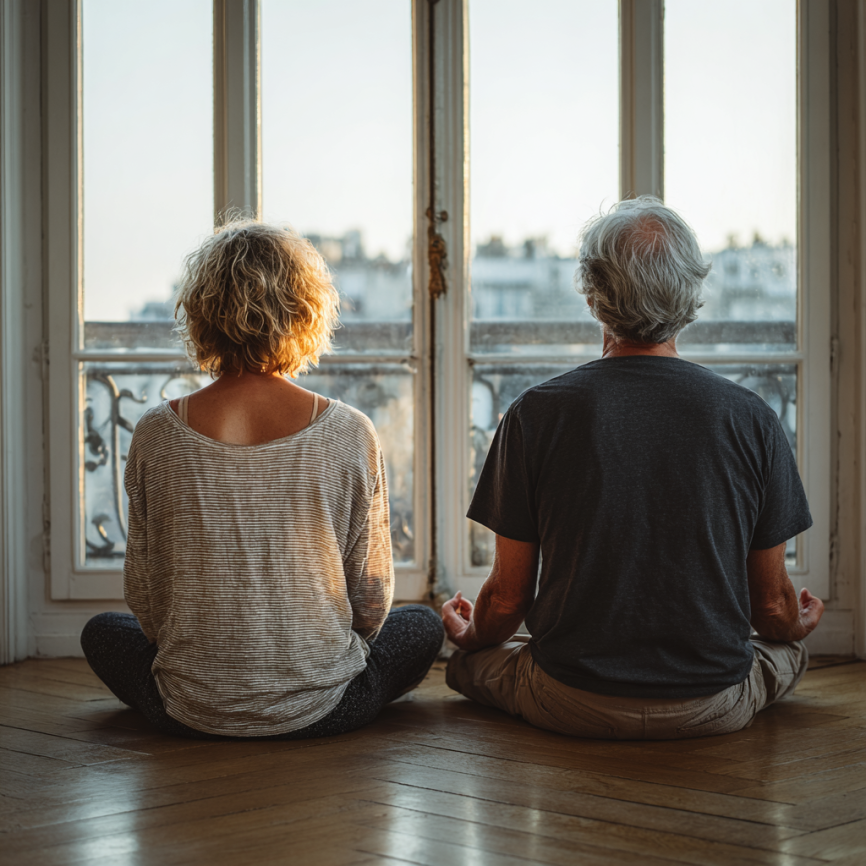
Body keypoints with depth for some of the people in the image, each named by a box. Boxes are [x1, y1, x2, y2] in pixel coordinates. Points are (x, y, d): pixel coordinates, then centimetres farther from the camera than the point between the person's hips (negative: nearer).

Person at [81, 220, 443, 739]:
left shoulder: (157, 435, -10)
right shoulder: (349, 434, -12)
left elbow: (144, 594, 0)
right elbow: (372, 595, -3)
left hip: (190, 713, 2)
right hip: (318, 712, -1)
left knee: (103, 631, 33)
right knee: (424, 626, 28)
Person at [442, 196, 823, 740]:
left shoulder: (537, 413, -10)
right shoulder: (752, 418, -7)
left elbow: (508, 598, -3)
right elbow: (772, 605, 1)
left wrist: (472, 636, 21)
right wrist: (798, 625, 26)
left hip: (572, 706, -2)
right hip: (713, 709, 2)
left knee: (468, 660, 27)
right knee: (788, 648, 32)